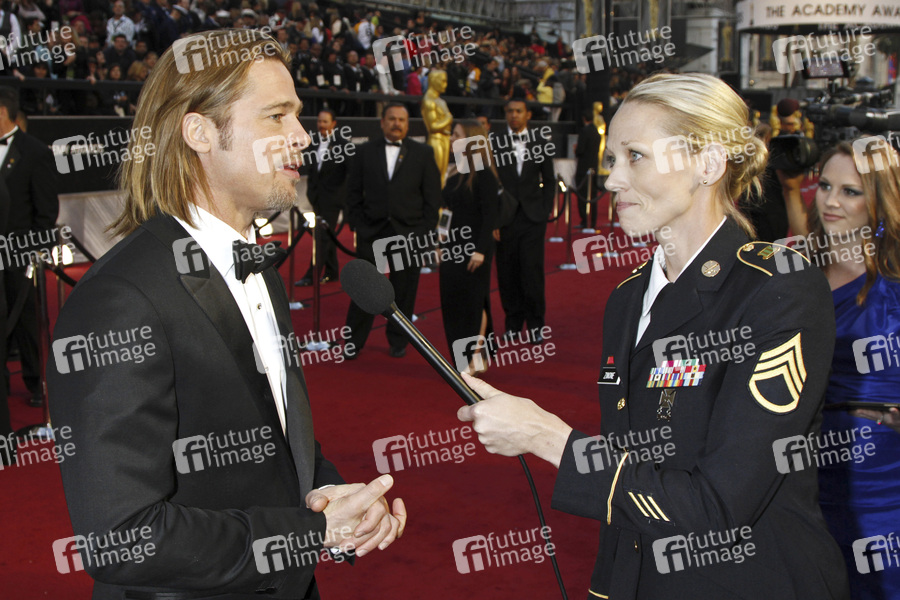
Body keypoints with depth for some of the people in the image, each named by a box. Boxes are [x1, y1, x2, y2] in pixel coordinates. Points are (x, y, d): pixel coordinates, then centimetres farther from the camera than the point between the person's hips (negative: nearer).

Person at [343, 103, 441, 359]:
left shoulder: (424, 153, 5)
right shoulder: (365, 152, 7)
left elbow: (433, 196, 3)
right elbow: (353, 193, 8)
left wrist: (426, 232, -3)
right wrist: (356, 225, 1)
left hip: (409, 233, 0)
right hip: (372, 231, 0)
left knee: (404, 291, 6)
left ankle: (398, 341, 20)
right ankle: (353, 342, 10)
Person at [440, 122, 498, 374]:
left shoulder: (483, 174, -12)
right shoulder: (453, 171, 11)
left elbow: (490, 214, -15)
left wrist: (481, 250, -21)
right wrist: (442, 244, 13)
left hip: (475, 247, -8)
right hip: (453, 245, 8)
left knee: (473, 301, -1)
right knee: (452, 301, 11)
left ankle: (476, 357, 9)